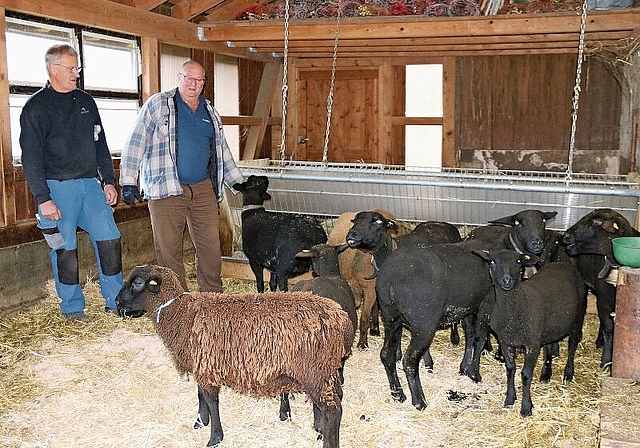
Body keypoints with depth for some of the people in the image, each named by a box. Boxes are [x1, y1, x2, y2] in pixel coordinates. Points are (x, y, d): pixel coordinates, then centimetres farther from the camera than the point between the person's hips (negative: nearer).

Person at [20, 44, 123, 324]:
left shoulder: (85, 102, 13)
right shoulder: (35, 108, -4)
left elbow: (100, 144, 17)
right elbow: (30, 157, -7)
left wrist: (109, 181, 11)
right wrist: (43, 198, -13)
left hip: (90, 183, 5)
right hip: (57, 187, -5)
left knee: (109, 239, 1)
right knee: (65, 248, 1)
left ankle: (116, 301, 12)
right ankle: (72, 306, 16)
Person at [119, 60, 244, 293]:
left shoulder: (209, 112, 18)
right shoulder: (157, 104, 2)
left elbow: (222, 151, 25)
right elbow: (136, 142, -2)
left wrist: (239, 183, 23)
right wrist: (128, 181, -9)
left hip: (203, 189, 4)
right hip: (166, 190, -4)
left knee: (211, 246, 4)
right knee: (169, 250, 0)